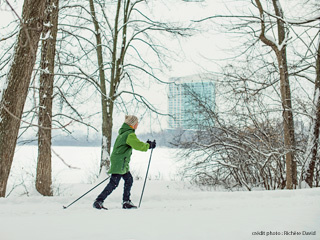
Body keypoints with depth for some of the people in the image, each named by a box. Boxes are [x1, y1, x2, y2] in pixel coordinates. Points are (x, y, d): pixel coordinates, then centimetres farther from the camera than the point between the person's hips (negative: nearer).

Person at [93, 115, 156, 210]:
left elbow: (134, 144, 27)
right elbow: (138, 146, -18)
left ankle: (126, 202, 18)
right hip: (119, 162, -10)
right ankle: (98, 201, -10)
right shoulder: (130, 134, -15)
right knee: (114, 183, -11)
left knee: (129, 179, 14)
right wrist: (149, 145, -1)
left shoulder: (123, 132, 16)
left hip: (122, 163, 10)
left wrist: (146, 144, 22)